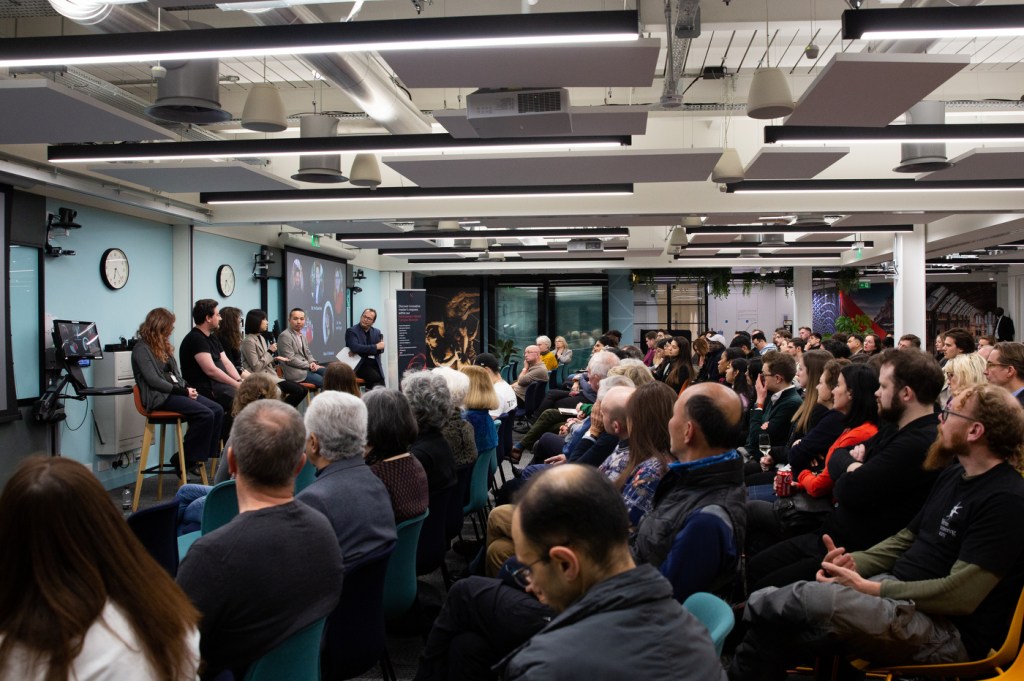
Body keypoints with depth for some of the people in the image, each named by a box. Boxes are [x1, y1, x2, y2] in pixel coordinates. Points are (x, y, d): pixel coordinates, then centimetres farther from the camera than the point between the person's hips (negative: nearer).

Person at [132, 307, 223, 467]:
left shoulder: (163, 346, 20)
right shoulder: (142, 349, -5)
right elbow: (154, 381, -14)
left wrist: (187, 387, 1)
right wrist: (183, 391, -14)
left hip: (175, 392, 8)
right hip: (160, 397, -8)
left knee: (217, 410, -14)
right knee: (205, 415, -27)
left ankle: (208, 456, -12)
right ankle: (187, 460, -16)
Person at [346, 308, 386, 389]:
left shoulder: (377, 332, 15)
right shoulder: (351, 331, 0)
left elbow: (381, 349, 0)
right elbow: (355, 348, -17)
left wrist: (359, 351, -13)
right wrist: (375, 347, -15)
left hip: (375, 365, 5)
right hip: (360, 365, -5)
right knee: (377, 377, -30)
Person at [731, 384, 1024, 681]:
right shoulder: (954, 474, 14)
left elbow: (960, 595, -21)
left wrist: (869, 589, -19)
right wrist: (854, 563, 0)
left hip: (949, 631, -8)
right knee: (770, 603, -10)